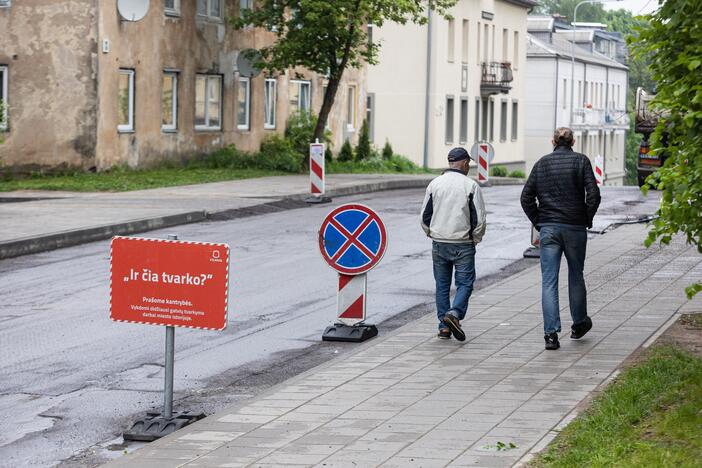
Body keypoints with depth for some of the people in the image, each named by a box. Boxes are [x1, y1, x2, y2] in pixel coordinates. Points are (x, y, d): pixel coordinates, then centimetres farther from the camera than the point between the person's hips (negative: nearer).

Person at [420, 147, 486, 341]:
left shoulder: (435, 184, 4)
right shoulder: (471, 186, -7)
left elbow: (425, 216, 6)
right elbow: (479, 218, -8)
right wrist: (476, 238, 7)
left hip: (439, 244, 3)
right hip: (463, 245, -3)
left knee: (442, 285, 11)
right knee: (465, 283, 3)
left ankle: (444, 326, 10)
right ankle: (454, 314, -19)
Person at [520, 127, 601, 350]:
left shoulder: (541, 163, 6)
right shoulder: (581, 161, -1)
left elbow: (526, 197, 3)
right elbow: (593, 194, -10)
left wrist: (538, 222, 9)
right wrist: (587, 220, 2)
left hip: (548, 229, 1)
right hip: (575, 228, -1)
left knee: (548, 281, -2)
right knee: (576, 276, 16)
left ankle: (551, 332, -11)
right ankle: (579, 323, 30)